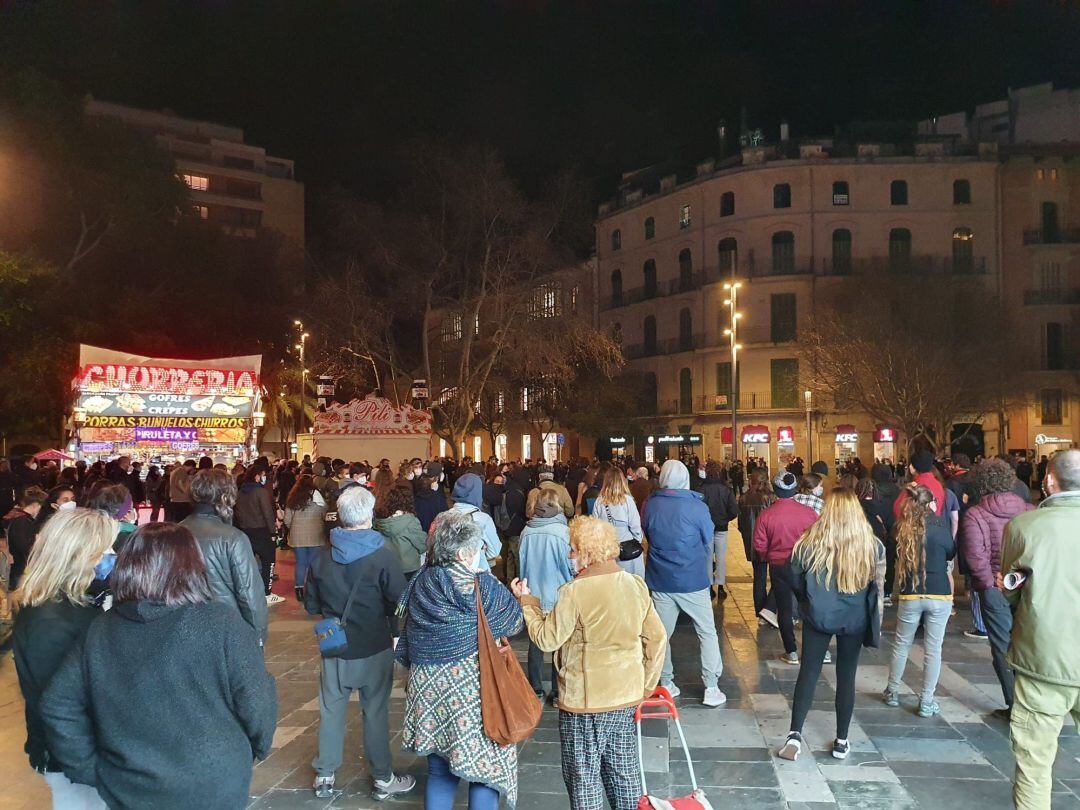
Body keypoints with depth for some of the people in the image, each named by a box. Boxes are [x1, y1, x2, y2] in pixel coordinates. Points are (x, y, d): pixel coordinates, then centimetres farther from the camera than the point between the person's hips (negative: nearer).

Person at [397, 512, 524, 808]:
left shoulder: (419, 585, 0)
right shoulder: (482, 587, -16)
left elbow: (405, 643, 9)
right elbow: (514, 622, -1)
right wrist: (519, 598, 17)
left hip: (428, 694, 6)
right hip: (472, 693, -5)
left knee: (439, 772, 18)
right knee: (487, 768, 9)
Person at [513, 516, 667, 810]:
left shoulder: (575, 591, -19)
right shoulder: (636, 584, 0)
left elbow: (547, 639, -12)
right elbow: (657, 639, 5)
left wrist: (527, 601, 1)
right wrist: (645, 687, 14)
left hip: (585, 700, -6)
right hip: (628, 697, 6)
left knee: (584, 776, 8)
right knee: (624, 770, 18)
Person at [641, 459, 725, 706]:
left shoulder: (650, 505, -7)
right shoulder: (697, 506, -13)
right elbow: (708, 544, 0)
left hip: (660, 581, 3)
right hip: (693, 581, -2)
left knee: (662, 633, 15)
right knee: (707, 633, 10)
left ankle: (666, 684, 23)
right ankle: (711, 688, 11)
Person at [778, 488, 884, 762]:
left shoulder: (811, 541, -11)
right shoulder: (871, 544, -8)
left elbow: (794, 579, -4)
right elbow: (878, 583, 2)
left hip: (817, 615, -1)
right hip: (855, 619, 1)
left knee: (809, 672, 8)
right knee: (847, 676, 13)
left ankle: (795, 734, 0)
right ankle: (842, 741, 22)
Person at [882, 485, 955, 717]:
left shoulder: (901, 528, -4)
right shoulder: (940, 523, -10)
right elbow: (951, 552, 5)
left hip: (910, 595, 2)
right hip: (939, 595, -2)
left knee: (901, 645, 17)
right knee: (933, 649, 7)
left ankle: (892, 693, 28)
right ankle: (926, 702, 12)